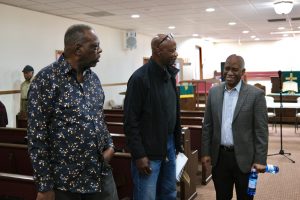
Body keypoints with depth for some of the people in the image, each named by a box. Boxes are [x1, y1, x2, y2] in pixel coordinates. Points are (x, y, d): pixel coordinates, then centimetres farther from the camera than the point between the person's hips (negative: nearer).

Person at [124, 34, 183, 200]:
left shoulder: (170, 75, 8)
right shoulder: (140, 78, -15)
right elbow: (130, 121, -17)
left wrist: (177, 142, 13)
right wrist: (139, 155, -18)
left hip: (169, 146, 8)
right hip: (148, 150, -7)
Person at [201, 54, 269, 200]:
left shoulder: (256, 94, -8)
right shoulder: (214, 92, 4)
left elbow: (261, 130, -8)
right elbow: (207, 125, 7)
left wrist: (260, 160, -11)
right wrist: (206, 152, 4)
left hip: (244, 158, -3)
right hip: (219, 156, 3)